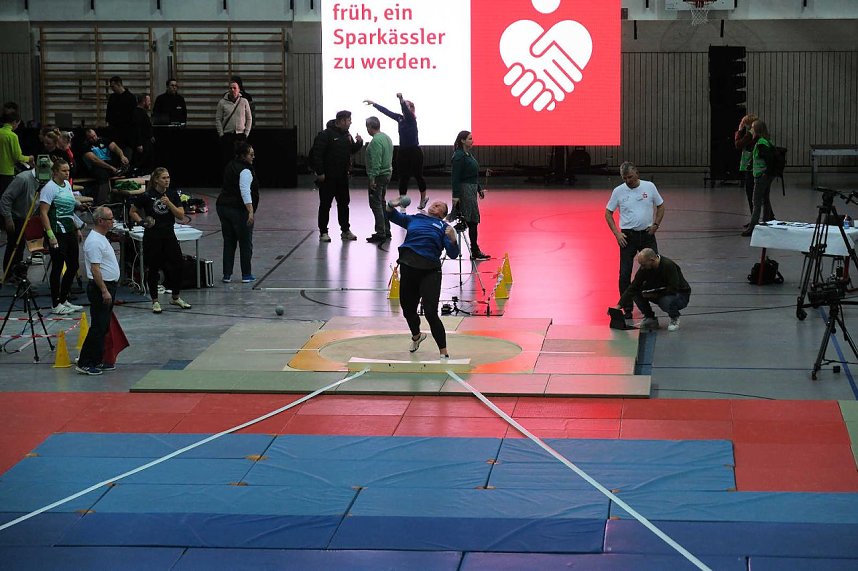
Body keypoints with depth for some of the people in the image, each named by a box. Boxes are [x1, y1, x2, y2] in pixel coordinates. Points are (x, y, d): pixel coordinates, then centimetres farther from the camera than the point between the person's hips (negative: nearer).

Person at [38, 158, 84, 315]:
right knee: (58, 267, -3)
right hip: (57, 232, -9)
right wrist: (50, 235, -23)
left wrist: (77, 229, 22)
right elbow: (43, 212, -18)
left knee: (73, 266, 11)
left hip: (69, 230, 9)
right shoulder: (49, 187, -13)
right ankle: (56, 304, 4)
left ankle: (64, 300, 24)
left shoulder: (67, 185, 13)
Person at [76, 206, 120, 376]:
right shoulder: (94, 241, -18)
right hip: (100, 287, -10)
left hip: (108, 286, 10)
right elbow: (95, 269, -23)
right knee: (98, 327, -9)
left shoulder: (102, 238, 15)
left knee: (104, 327, 13)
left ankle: (96, 361, 18)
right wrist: (104, 291, -24)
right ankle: (84, 363, -7)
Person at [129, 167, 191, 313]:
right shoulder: (147, 196, -6)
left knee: (177, 265, 1)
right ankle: (155, 301, 14)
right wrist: (142, 222, -11)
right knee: (152, 269, 2)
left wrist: (169, 203, -14)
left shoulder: (173, 194, 4)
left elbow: (181, 216, -2)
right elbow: (132, 212, 4)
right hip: (152, 237, -3)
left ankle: (175, 298, 19)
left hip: (169, 235, 3)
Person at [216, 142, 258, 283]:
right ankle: (246, 275, 6)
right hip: (239, 210, -8)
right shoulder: (245, 171, -15)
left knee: (229, 242, 11)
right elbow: (245, 192, -25)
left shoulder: (231, 166, 13)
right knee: (246, 243, 3)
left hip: (223, 207, 8)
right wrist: (250, 212, -29)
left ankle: (227, 274, 10)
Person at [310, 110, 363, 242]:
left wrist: (359, 143, 0)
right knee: (325, 205, 0)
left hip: (342, 177, 7)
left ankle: (345, 230, 21)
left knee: (344, 204, 12)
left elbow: (352, 150, 21)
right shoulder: (326, 135, -14)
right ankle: (323, 232, 6)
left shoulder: (346, 135, 10)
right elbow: (316, 153, -18)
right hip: (327, 177, -7)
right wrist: (319, 172, -21)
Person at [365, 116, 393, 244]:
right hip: (387, 174, 10)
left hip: (378, 175, -10)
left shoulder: (376, 141, -19)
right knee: (381, 202, 18)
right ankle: (386, 231, 23)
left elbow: (376, 161, -24)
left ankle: (381, 234, -8)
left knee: (376, 204, -6)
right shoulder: (387, 138, 13)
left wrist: (372, 178, -22)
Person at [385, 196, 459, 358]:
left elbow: (453, 254, 1)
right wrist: (391, 205, 0)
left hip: (430, 271, -3)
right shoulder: (413, 219, 19)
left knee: (431, 313, -13)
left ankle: (444, 353, -5)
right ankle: (416, 336, 49)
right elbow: (391, 215, 22)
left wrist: (452, 240, -19)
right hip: (408, 267, 4)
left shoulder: (444, 227, 10)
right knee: (408, 310, 17)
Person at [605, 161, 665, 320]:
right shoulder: (618, 191, -3)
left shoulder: (649, 187, -1)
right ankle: (627, 310, 6)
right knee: (625, 274, -2)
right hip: (627, 236, -1)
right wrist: (617, 234, -6)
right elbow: (608, 213, 4)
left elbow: (661, 206, 10)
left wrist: (655, 225, -2)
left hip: (647, 234, 1)